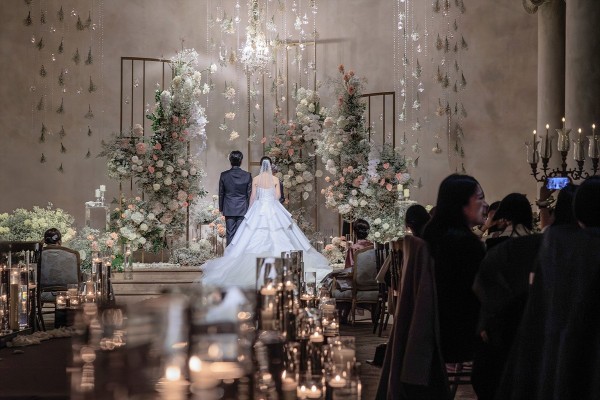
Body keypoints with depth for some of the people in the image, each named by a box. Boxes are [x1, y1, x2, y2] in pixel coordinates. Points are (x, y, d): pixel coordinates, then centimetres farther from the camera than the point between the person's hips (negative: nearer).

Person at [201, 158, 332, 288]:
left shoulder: (256, 179, -4)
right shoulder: (275, 179, -2)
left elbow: (253, 196, -1)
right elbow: (278, 196, 0)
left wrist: (250, 209, 11)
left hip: (258, 209, 0)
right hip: (273, 208, 0)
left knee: (255, 238, 1)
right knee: (276, 237, 4)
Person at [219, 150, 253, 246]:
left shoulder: (224, 175, -5)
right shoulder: (247, 175, -7)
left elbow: (221, 193, 3)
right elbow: (249, 193, -1)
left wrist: (221, 208, 14)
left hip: (229, 209, 1)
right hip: (243, 209, 0)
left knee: (230, 234, 4)